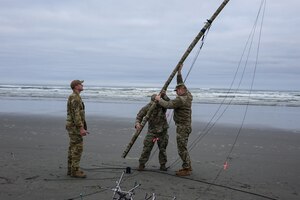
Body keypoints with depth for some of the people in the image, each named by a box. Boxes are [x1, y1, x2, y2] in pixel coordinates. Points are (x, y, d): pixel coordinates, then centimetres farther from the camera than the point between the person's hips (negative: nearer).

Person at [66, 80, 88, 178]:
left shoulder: (73, 97, 17)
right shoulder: (75, 97, -16)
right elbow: (76, 114, -23)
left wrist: (81, 127, 24)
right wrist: (81, 128, -25)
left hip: (72, 126, 10)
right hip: (75, 126, -10)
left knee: (73, 148, 11)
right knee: (78, 148, -8)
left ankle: (71, 169, 15)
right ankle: (75, 171, -5)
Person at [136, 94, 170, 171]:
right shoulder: (147, 107, -13)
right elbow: (139, 116, -8)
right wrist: (137, 123, -27)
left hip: (163, 131, 1)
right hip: (152, 131, -1)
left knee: (163, 148, 8)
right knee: (147, 148, -5)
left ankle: (162, 165, 22)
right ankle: (141, 164, 8)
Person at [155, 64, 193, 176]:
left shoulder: (181, 99, -21)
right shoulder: (188, 95, 7)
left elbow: (168, 105, -23)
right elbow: (181, 84, 21)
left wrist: (159, 99, -7)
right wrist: (179, 72, 19)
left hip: (183, 127, -10)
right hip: (185, 126, 10)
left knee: (182, 149, -3)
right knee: (183, 147, 18)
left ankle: (186, 169, 4)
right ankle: (188, 166, 26)